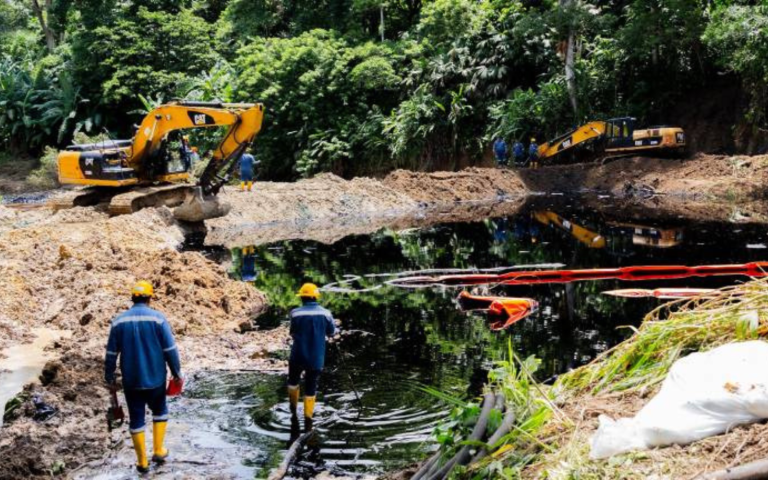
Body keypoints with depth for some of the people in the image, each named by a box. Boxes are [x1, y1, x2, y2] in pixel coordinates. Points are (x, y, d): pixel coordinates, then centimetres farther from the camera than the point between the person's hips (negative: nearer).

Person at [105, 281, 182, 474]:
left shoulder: (119, 321, -2)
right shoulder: (157, 318, -10)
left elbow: (111, 353, 2)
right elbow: (170, 350, -8)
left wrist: (110, 378, 12)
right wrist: (176, 372, 4)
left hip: (131, 381, 1)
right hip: (155, 378, -1)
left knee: (136, 420, 11)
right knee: (160, 411, 23)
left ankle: (142, 462, 16)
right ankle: (158, 451, 23)